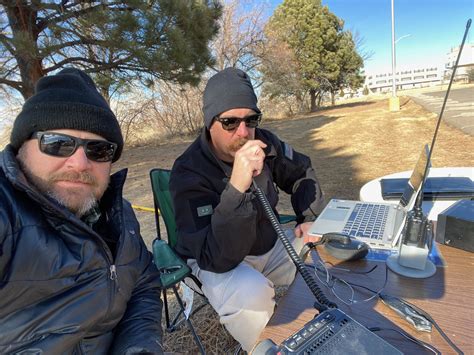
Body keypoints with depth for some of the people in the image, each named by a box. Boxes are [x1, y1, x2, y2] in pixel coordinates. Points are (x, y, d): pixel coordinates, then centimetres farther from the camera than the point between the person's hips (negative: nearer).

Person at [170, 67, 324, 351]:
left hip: (270, 246, 6)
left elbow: (302, 173, 7)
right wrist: (236, 188, -48)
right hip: (217, 262, -5)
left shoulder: (264, 143, -12)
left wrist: (309, 218, -6)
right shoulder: (189, 173, -28)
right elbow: (216, 258, -35)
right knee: (251, 293, -35)